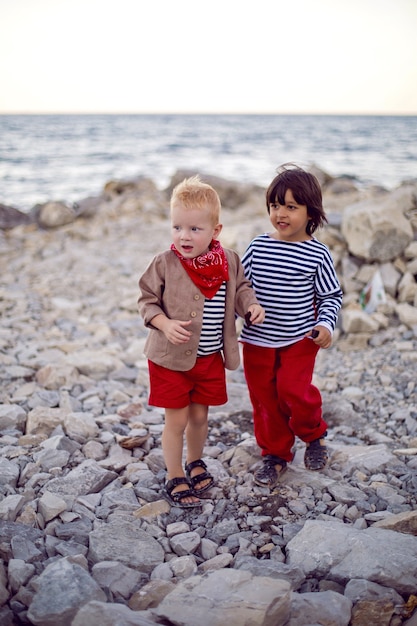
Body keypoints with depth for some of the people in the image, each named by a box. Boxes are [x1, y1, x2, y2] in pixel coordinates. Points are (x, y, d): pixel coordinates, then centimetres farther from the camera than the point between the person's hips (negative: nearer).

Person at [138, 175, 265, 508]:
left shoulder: (229, 261, -5)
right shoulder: (164, 263, -15)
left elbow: (241, 288, 12)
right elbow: (147, 300, -6)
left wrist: (251, 306, -8)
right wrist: (165, 324, -23)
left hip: (210, 357, 3)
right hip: (171, 357, -3)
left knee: (200, 415, 19)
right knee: (177, 420, 6)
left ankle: (195, 463, 45)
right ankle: (175, 479, 25)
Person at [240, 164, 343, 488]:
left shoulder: (317, 254, -7)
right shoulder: (257, 247, -1)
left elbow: (331, 296, 0)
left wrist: (325, 324, -15)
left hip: (300, 339, -3)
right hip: (257, 339, 3)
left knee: (293, 391, -13)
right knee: (263, 397, 8)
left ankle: (314, 434, 20)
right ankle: (275, 453, 28)